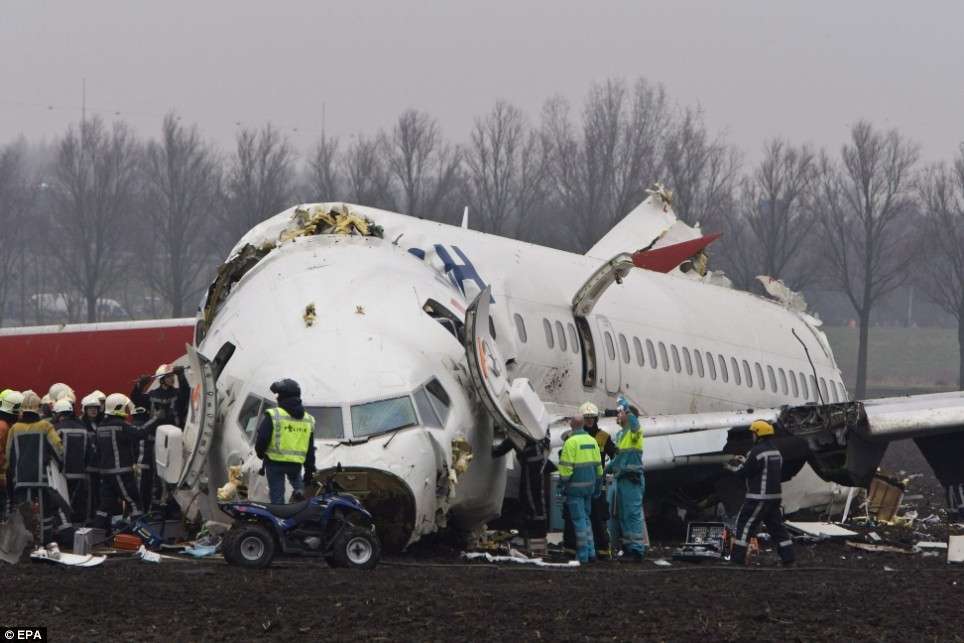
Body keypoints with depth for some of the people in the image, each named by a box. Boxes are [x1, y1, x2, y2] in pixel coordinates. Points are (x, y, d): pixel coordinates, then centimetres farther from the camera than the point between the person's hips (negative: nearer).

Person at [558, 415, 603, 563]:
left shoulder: (571, 442, -14)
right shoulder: (592, 441, 7)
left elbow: (566, 466, -17)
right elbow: (598, 465, 12)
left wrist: (563, 483, -8)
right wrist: (598, 486, 19)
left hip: (575, 486, -6)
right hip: (589, 485, 6)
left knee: (579, 519, -3)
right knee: (585, 518, 17)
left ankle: (583, 554, -3)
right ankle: (591, 551, 13)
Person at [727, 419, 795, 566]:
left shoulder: (757, 452, -16)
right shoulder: (776, 451, 12)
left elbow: (745, 472, -14)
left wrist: (734, 467, 8)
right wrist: (745, 462, 21)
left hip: (759, 498, -8)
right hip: (774, 496, 8)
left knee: (744, 524, -2)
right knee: (777, 526, 14)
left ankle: (737, 558, -3)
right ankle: (788, 557, 12)